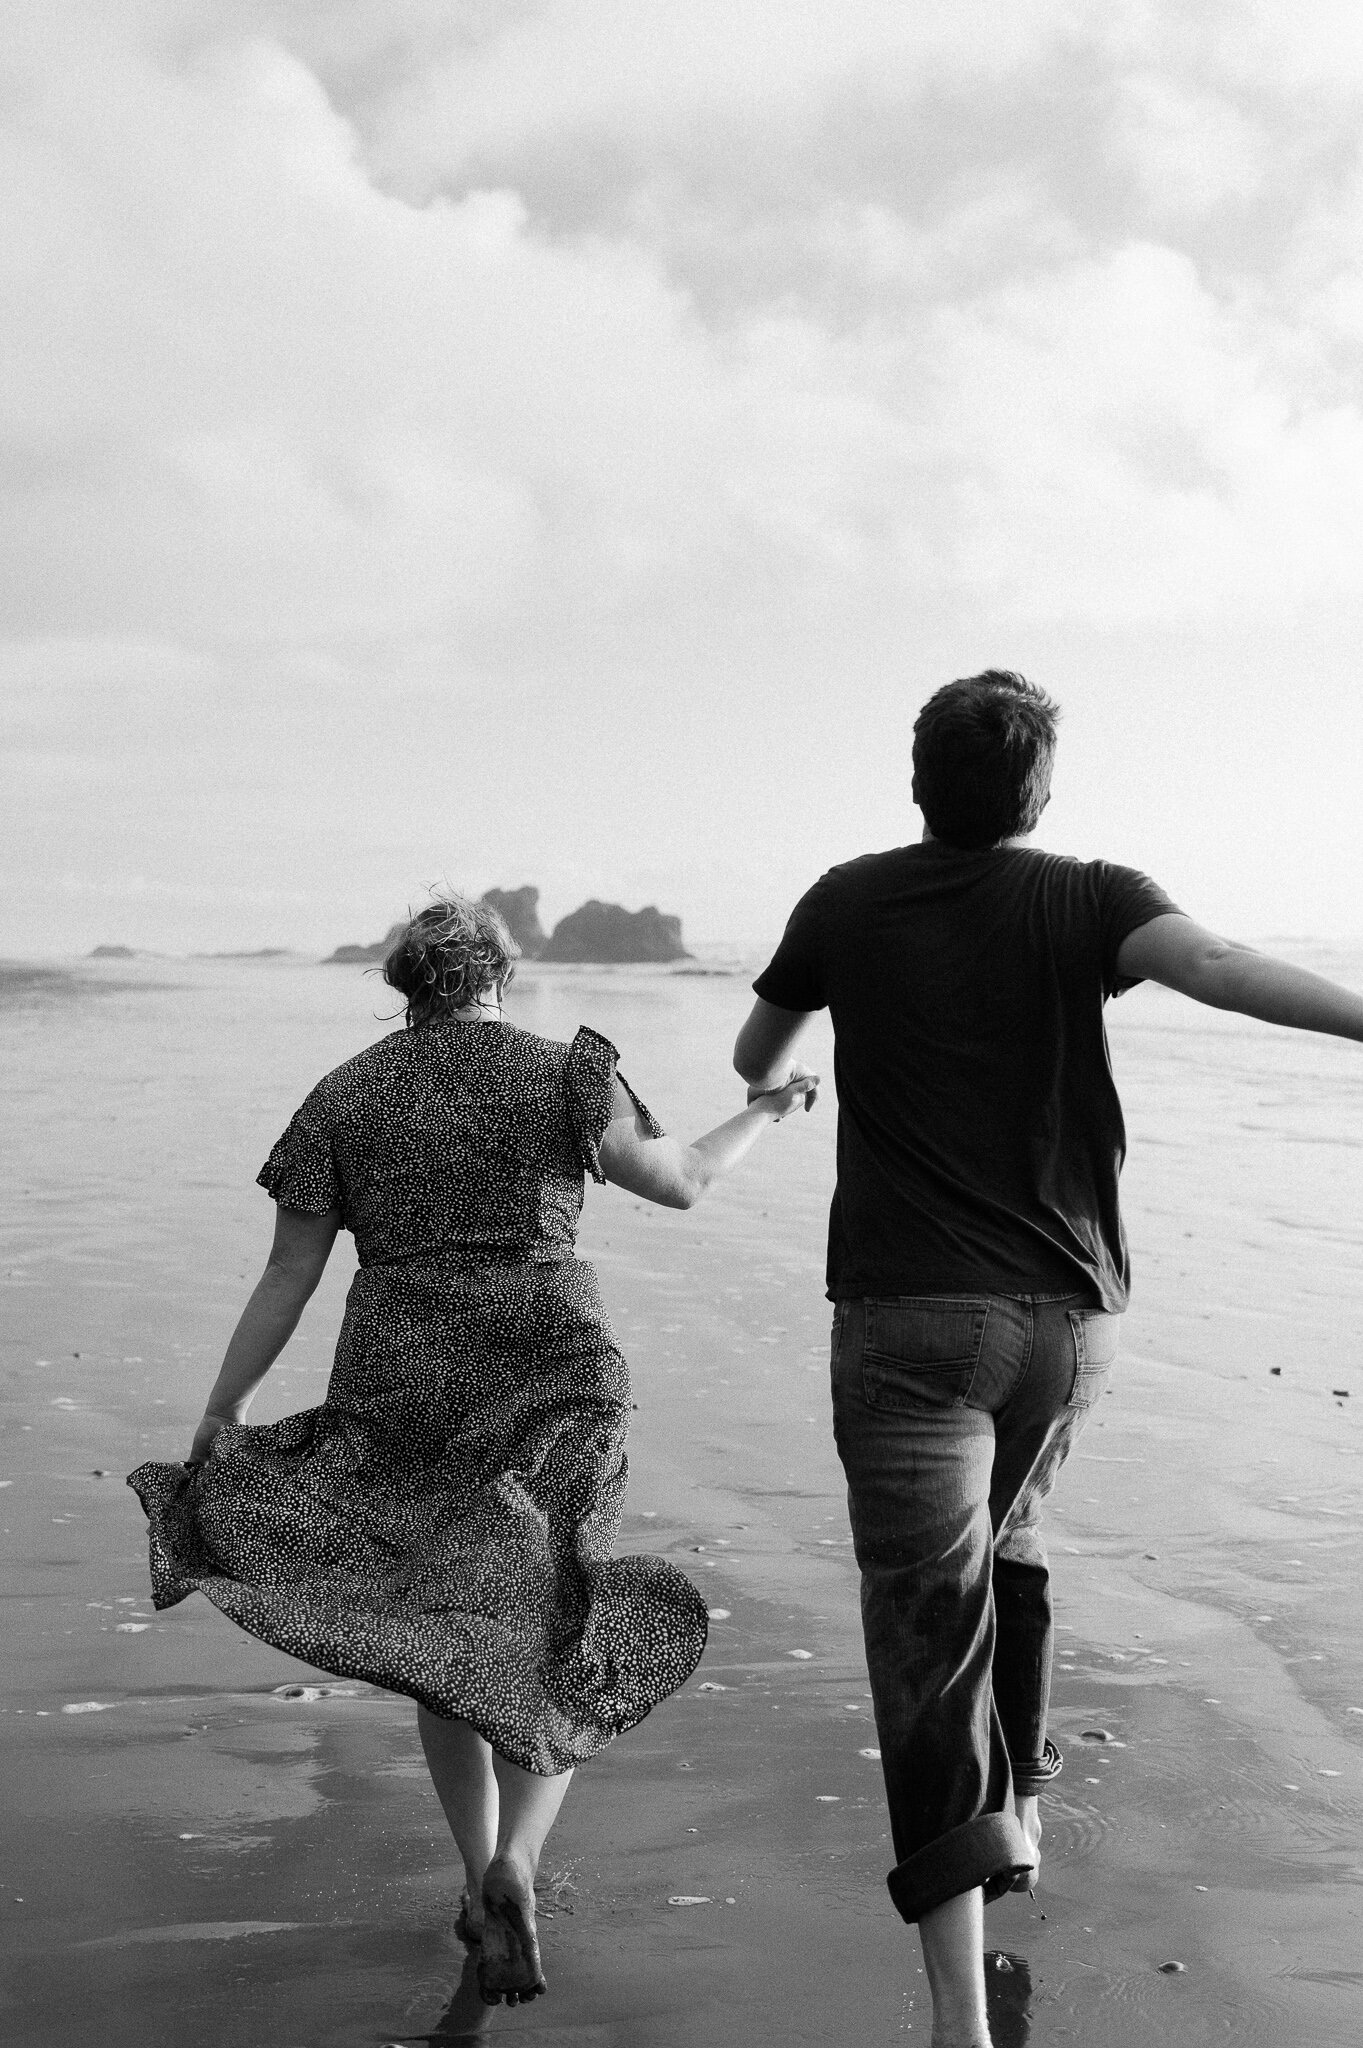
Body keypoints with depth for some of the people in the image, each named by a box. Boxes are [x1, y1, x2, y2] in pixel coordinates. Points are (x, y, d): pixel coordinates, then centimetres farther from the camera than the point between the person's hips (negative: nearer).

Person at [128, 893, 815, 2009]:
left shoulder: (341, 1098, 5)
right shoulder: (560, 1071, 0)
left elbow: (286, 1276, 2)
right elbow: (678, 1181, 3)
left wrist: (217, 1418, 5)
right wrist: (765, 1114, 20)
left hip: (401, 1392, 2)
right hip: (551, 1378, -2)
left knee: (441, 1626, 18)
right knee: (554, 1635, 7)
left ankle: (480, 1878, 22)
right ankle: (514, 1862, -14)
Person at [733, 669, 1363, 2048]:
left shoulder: (848, 903, 5)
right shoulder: (1084, 901, 0)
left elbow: (754, 1062, 21)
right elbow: (1214, 965, -22)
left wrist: (784, 1085, 44)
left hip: (909, 1315, -2)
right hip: (1068, 1311, 2)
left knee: (930, 1621, -6)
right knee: (1007, 1535, 30)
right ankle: (1015, 1803, 37)